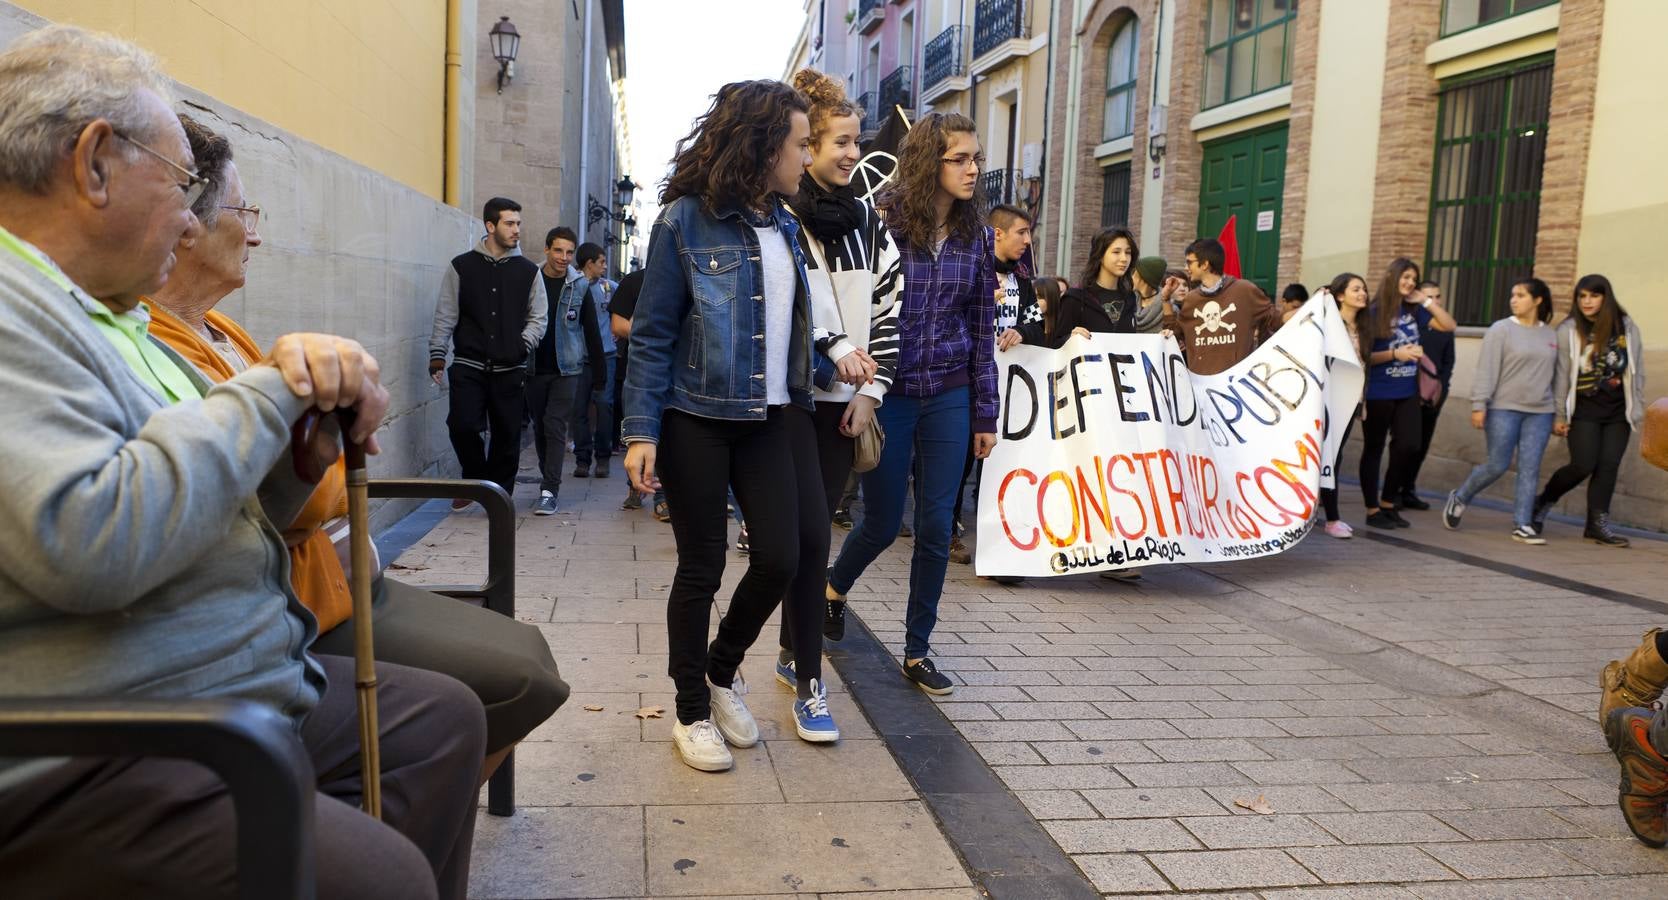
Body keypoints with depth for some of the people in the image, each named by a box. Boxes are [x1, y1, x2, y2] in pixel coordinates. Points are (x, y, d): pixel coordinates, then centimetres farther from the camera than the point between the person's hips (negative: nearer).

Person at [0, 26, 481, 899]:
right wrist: (269, 390, -17)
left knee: (444, 717, 16)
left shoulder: (111, 321, 15)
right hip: (93, 767, -10)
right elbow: (87, 547, -30)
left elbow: (233, 514, 17)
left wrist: (308, 411, -4)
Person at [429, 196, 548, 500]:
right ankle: (476, 479, 16)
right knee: (463, 425, -11)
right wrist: (437, 355, -1)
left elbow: (538, 318, 9)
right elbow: (445, 315, 5)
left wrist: (523, 344, -8)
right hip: (469, 365, -1)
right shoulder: (462, 266, 5)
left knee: (507, 435, 3)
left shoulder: (528, 271, 8)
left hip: (510, 370, 1)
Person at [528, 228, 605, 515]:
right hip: (535, 367, 1)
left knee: (556, 426, -8)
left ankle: (549, 491, -9)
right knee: (540, 427, 11)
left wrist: (598, 366, 5)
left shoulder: (579, 286, 1)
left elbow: (590, 328, 6)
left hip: (566, 368, -1)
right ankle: (549, 478, 27)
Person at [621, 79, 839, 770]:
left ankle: (722, 669, 26)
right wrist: (641, 431, -14)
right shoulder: (685, 220, -9)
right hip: (697, 420, -5)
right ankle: (693, 712, 22)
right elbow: (651, 333, -9)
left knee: (783, 556, -2)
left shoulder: (784, 226, 10)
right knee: (702, 565, 4)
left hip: (771, 417, 5)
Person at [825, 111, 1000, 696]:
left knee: (936, 526, 4)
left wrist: (985, 413, 8)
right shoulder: (883, 223, -9)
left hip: (949, 397, 4)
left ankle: (917, 652, 19)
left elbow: (983, 330, 8)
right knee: (883, 522, 6)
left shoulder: (976, 238, 4)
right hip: (889, 394, -3)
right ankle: (833, 589, 40)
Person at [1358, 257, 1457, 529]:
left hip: (1408, 392, 5)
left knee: (1409, 446, 1)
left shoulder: (1413, 310, 7)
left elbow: (1449, 325, 6)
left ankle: (1388, 503, 18)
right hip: (1378, 393, -5)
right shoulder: (1374, 312, -8)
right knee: (1374, 450, 4)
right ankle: (1373, 510, 11)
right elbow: (1364, 356, -9)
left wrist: (1426, 301, 0)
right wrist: (1395, 354, -21)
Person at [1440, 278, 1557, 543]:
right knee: (1498, 465, -3)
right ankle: (1459, 499, 20)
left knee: (1530, 468, 0)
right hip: (1503, 409, -4)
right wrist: (1479, 404, -14)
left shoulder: (1550, 336, 11)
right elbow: (1486, 370, -8)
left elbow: (1556, 375, 15)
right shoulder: (1501, 330, -2)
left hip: (1540, 413, 4)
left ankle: (1522, 525, 3)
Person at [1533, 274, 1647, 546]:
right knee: (1583, 465, -8)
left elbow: (1637, 371, 9)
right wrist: (1559, 415, -4)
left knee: (1609, 466, 0)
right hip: (1584, 409, -3)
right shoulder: (1568, 330, -4)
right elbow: (1561, 375, -3)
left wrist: (1638, 409, 7)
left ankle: (1597, 523, 8)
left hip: (1618, 411, 3)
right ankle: (1542, 503, 15)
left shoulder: (1627, 327, 4)